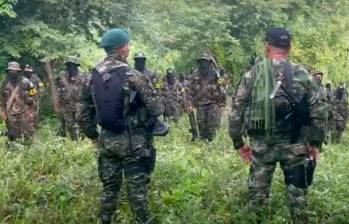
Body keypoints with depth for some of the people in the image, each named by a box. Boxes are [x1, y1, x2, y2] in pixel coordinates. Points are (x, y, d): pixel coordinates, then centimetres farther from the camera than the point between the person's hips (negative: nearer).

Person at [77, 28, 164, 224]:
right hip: (133, 141, -5)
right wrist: (146, 120, 8)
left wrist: (94, 136, 19)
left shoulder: (92, 78, 3)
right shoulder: (133, 76, -14)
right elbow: (157, 108, -13)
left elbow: (82, 114, 7)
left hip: (107, 140, 5)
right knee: (137, 189, 3)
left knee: (110, 186, 17)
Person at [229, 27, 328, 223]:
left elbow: (237, 110, -3)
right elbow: (320, 111, -2)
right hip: (295, 146, 0)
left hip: (261, 145, 0)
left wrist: (238, 142, 6)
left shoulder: (252, 74, -3)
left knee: (258, 194, 12)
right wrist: (316, 142, 6)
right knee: (297, 194, 11)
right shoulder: (303, 75, -1)